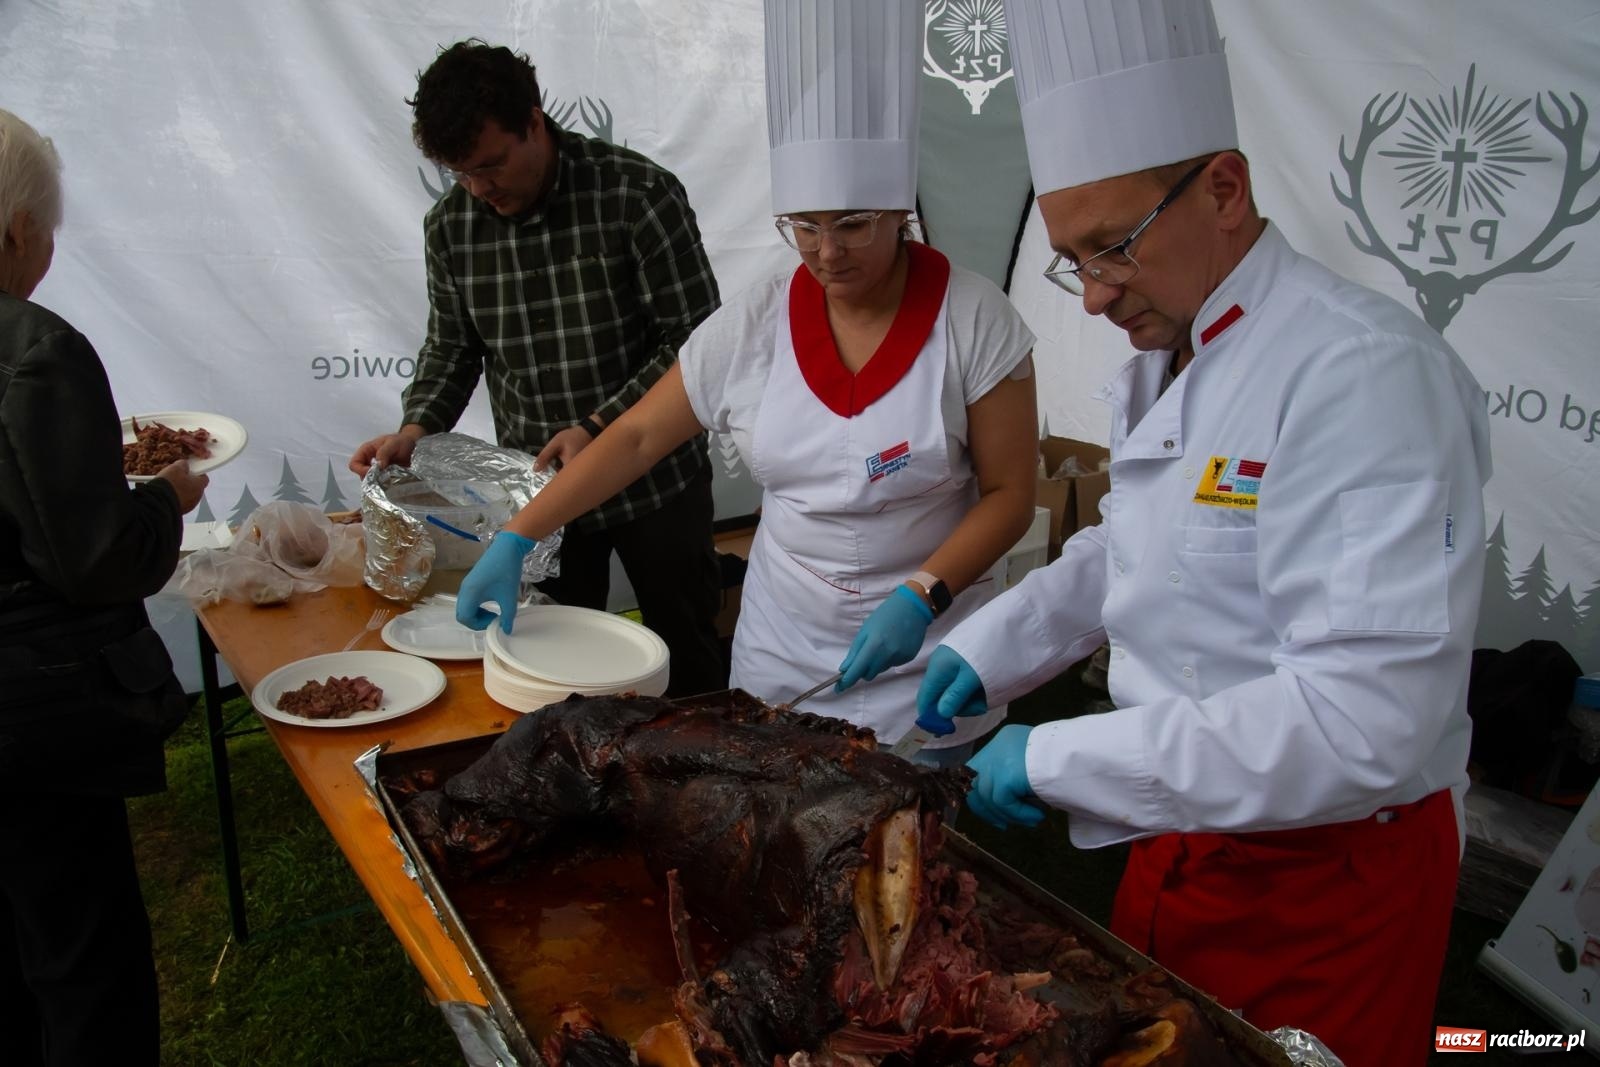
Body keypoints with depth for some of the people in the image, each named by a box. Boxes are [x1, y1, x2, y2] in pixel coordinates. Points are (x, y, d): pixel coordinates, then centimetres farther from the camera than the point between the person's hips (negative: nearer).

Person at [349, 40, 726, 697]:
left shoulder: (639, 194, -15)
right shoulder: (450, 225, -1)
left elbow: (696, 340, -15)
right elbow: (452, 345, 10)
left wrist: (599, 427, -22)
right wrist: (416, 431, -7)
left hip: (657, 480, -3)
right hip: (537, 488, 4)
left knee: (688, 661, 13)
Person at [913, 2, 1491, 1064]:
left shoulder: (1365, 372, -27)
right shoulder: (1163, 359, 4)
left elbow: (1369, 721, -32)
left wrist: (1057, 758, -28)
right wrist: (987, 649, 4)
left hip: (1327, 874, -8)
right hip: (1187, 832, 8)